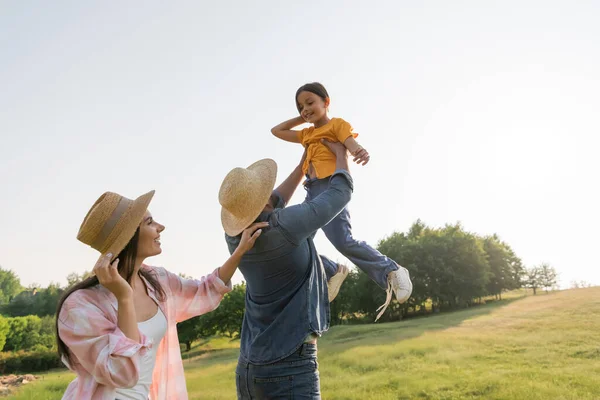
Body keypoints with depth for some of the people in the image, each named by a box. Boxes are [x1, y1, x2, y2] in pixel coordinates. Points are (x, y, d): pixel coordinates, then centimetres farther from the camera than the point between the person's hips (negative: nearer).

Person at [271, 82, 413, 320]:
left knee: (343, 241, -22)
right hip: (312, 192, 8)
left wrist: (362, 153, -37)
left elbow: (353, 146, -13)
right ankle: (329, 277, 13)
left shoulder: (337, 124, 6)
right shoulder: (307, 134, 26)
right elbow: (276, 131, 35)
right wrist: (302, 119, 26)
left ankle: (391, 272, -10)